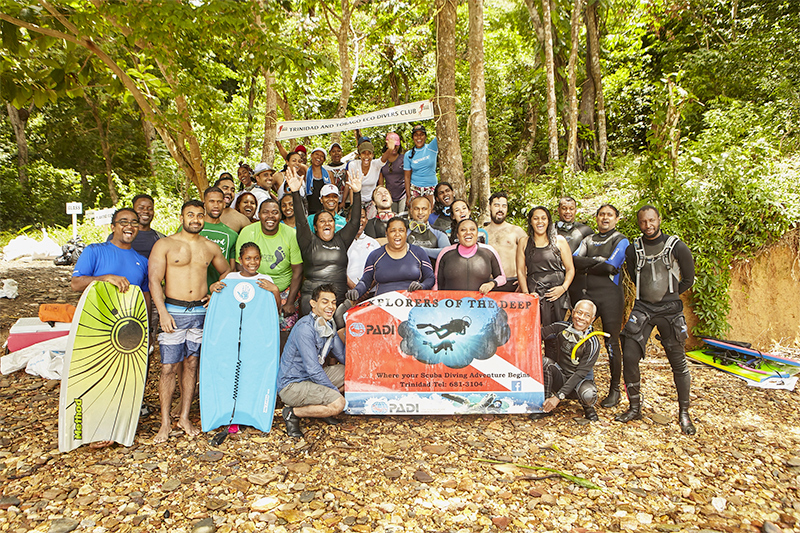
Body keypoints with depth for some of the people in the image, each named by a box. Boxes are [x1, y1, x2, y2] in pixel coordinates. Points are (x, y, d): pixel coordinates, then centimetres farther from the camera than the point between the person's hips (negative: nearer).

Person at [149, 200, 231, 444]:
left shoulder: (210, 247, 11)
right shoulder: (165, 245, 1)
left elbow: (226, 272, 24)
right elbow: (154, 280, -4)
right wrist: (163, 312, -13)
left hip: (201, 312, 3)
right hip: (173, 311, -3)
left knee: (191, 364, 8)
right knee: (169, 367, -3)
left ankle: (184, 417, 18)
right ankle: (165, 422, 8)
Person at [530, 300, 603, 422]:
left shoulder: (593, 343, -16)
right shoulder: (561, 328, -6)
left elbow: (581, 372, -21)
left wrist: (558, 396, -28)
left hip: (580, 381, -2)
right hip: (559, 379, 3)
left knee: (588, 395, -37)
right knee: (544, 361, -27)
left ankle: (588, 407, 4)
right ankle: (546, 407, -11)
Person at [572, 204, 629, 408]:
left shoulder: (620, 241, 5)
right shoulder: (588, 240, 20)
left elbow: (609, 267, -9)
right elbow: (575, 260, 4)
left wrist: (586, 268, -1)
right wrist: (597, 261, -10)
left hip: (609, 295, -4)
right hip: (586, 294, 4)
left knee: (612, 343, -2)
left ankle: (614, 390, 9)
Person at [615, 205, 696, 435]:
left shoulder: (677, 247, -3)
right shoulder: (633, 250, 6)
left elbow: (688, 280, 7)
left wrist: (667, 294, 10)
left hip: (670, 309, -2)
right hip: (642, 308, 2)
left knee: (678, 362, 2)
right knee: (629, 356, -5)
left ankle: (684, 413, 18)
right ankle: (635, 408, 11)